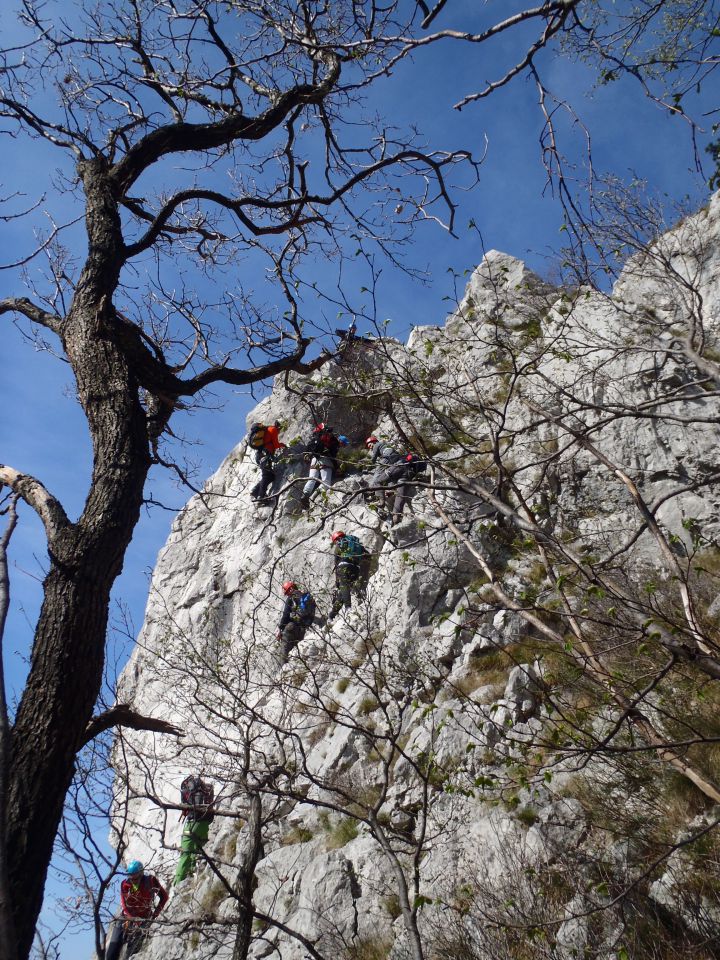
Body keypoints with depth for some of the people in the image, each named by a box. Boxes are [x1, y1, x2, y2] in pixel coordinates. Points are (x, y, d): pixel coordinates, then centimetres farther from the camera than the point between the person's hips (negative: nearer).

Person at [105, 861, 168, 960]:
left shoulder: (151, 880, -15)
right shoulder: (125, 884, -13)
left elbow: (164, 896, -4)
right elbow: (124, 905, -16)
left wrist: (156, 912, -14)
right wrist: (133, 919, -31)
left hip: (143, 919, -1)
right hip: (126, 917, 2)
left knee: (132, 952, -8)